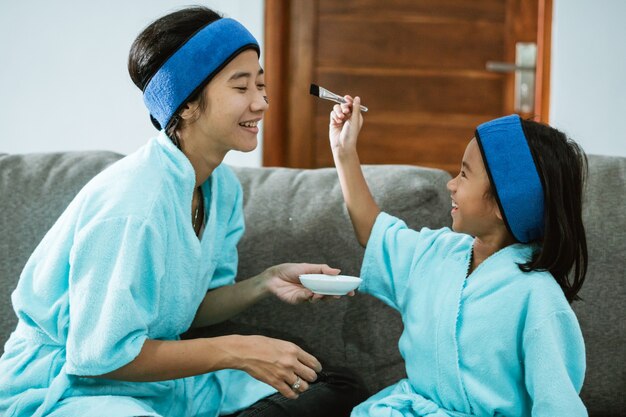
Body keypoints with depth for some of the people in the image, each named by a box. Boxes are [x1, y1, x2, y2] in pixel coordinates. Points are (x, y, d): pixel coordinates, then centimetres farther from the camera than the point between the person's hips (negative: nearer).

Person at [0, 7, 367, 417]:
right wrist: (236, 351, -20)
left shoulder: (221, 185, 2)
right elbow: (100, 356, -22)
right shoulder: (132, 204, -26)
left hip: (166, 381, 9)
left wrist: (265, 283, -8)